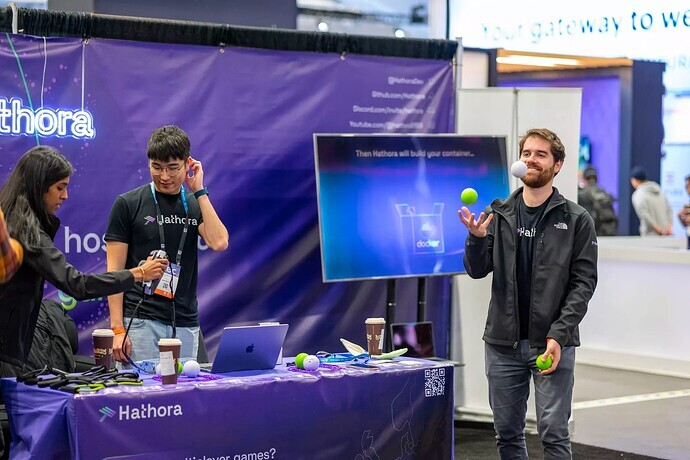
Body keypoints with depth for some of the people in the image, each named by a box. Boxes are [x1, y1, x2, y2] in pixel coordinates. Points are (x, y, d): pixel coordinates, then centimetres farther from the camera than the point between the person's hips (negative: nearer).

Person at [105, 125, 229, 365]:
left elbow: (219, 242, -8)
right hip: (141, 321, -3)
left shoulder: (195, 204, 11)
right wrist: (117, 328, -12)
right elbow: (115, 271, -3)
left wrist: (199, 191, -5)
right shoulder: (128, 204, 0)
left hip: (185, 325, 4)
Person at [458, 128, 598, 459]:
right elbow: (477, 271, 3)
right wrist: (476, 237, -18)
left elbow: (583, 282, -6)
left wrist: (559, 335, -16)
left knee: (553, 433, -3)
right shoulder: (499, 214, 7)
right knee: (507, 432, 10)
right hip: (503, 342, 3)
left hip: (552, 343, -3)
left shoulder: (576, 219, -3)